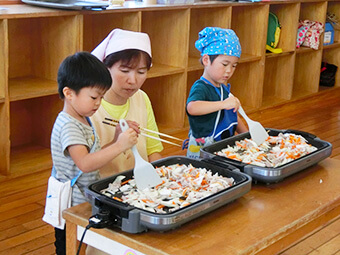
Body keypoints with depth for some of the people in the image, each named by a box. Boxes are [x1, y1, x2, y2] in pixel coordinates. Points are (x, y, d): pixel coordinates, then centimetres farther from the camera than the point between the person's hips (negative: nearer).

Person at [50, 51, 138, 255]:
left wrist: (118, 140, 0)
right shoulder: (68, 126, -22)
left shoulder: (83, 120, 10)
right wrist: (119, 146, -39)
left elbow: (94, 155, 12)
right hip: (71, 207, -9)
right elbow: (85, 164, -34)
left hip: (86, 200, 9)